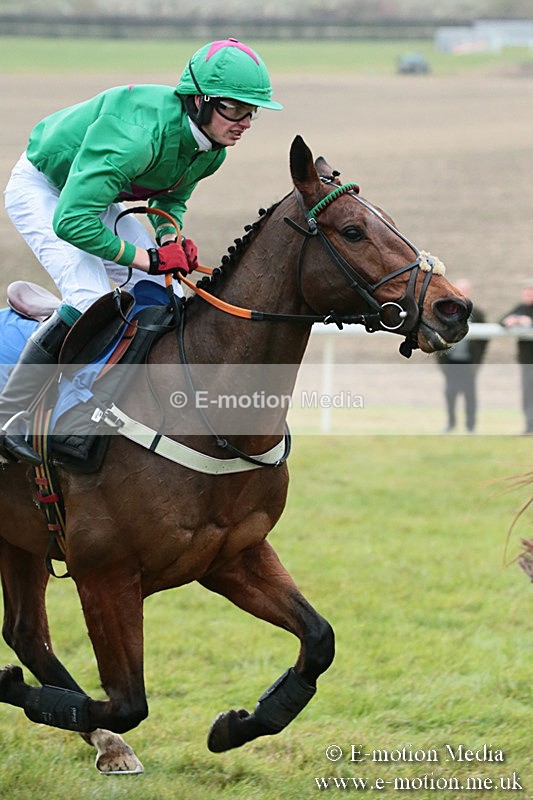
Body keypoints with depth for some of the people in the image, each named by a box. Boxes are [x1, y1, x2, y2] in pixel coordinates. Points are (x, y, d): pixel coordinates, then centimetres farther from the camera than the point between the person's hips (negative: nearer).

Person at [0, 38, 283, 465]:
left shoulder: (212, 149, -14)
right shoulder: (139, 134, -40)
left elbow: (172, 197, 8)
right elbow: (71, 221, -41)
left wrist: (171, 238, -14)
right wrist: (147, 258, -34)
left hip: (94, 195, 8)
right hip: (41, 190, -8)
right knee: (91, 300, -25)